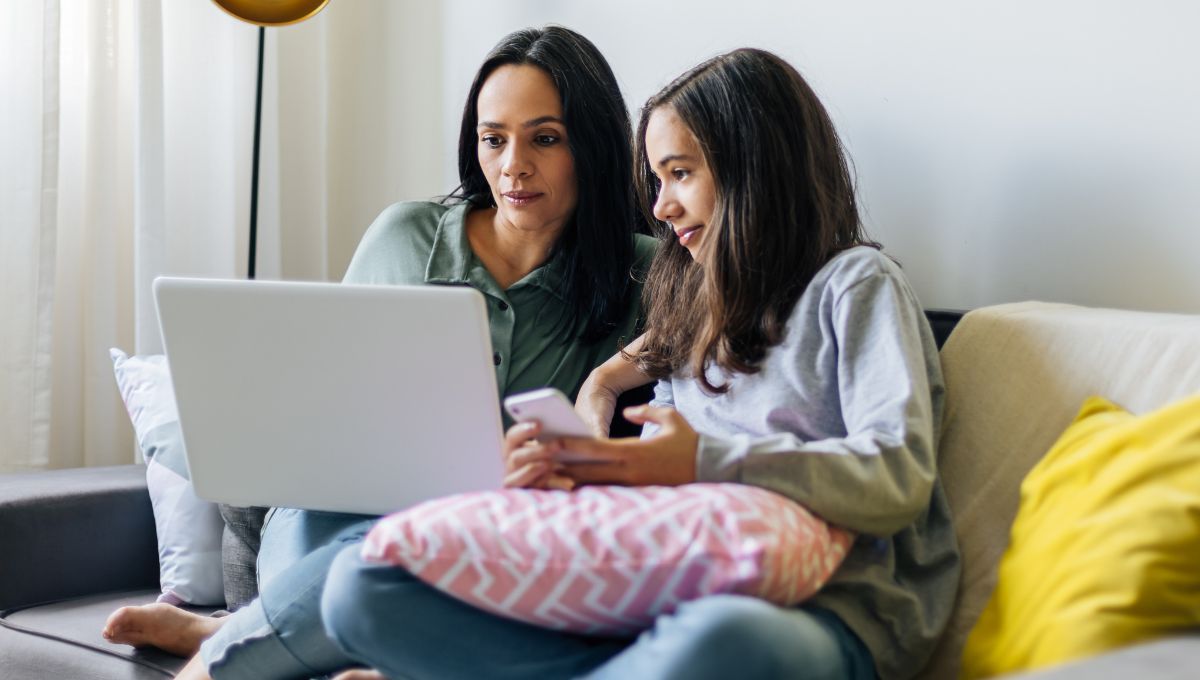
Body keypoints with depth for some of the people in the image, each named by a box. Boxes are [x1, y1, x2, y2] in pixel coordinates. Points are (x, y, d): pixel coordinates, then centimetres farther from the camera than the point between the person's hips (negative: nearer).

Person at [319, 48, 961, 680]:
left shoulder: (856, 283, 7)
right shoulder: (699, 301, 28)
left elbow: (900, 478, -10)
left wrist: (707, 462, -20)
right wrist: (568, 458, -2)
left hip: (818, 612, -6)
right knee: (361, 583, -14)